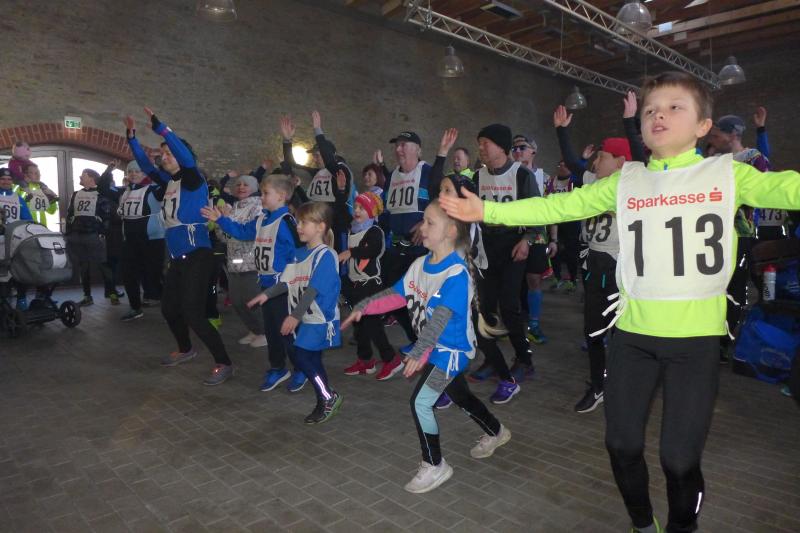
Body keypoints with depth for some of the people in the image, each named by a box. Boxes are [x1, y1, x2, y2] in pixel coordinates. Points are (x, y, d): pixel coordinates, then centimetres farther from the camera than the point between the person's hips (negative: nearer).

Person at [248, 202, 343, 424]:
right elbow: (288, 282, 12)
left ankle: (329, 397, 7)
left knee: (300, 356, -10)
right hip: (303, 319, 8)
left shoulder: (325, 255, -16)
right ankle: (326, 401, 28)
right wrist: (267, 294, 1)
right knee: (311, 360, 13)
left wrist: (295, 315, -27)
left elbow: (313, 289, -22)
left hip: (319, 319, -8)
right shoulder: (299, 253, 9)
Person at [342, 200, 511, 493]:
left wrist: (419, 352, -43)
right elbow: (396, 294, 6)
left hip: (450, 349, -8)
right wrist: (363, 307, 0)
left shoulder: (457, 272, -26)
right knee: (460, 396, 24)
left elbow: (441, 317, -35)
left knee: (420, 402, -11)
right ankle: (496, 432, 49)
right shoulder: (420, 264, -1)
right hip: (436, 347, 8)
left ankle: (434, 466, 10)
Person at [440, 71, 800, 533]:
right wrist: (487, 210, -1)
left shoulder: (728, 173, 1)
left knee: (680, 456, 3)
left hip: (696, 338, -2)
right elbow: (561, 205, 3)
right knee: (622, 444, 10)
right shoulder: (625, 181, 5)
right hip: (632, 334, 2)